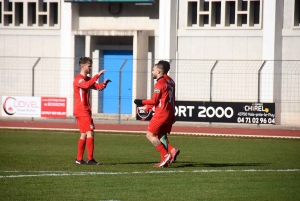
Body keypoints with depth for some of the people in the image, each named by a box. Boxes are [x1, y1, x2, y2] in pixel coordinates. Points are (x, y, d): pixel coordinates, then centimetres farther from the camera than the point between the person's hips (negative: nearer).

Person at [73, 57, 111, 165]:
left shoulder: (87, 79, 19)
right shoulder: (78, 79, -11)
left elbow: (98, 87, 14)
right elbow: (86, 85, -32)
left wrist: (104, 83, -8)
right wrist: (97, 75, -34)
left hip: (85, 110, 10)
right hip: (82, 110, -10)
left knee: (84, 135, 10)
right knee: (90, 133, -13)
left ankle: (79, 159, 13)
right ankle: (90, 159, -15)